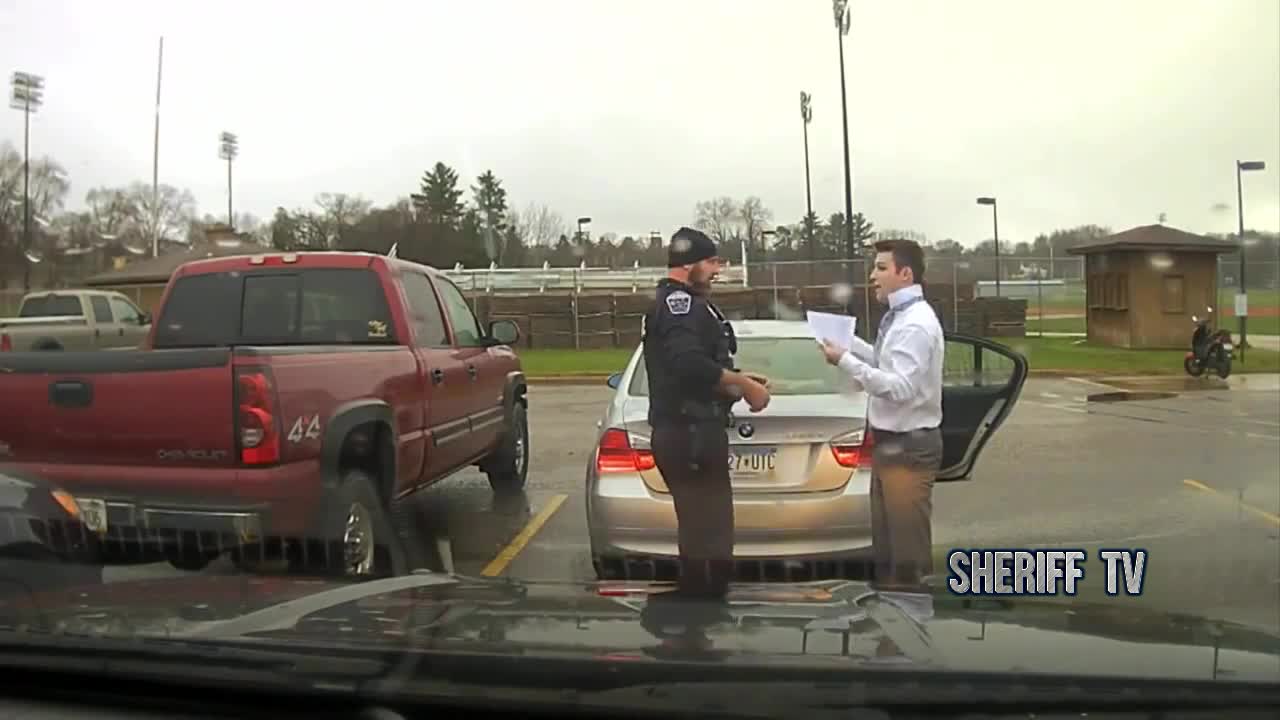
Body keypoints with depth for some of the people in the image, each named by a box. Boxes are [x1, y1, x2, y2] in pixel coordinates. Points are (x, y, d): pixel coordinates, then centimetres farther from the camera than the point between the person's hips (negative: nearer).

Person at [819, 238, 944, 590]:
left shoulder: (916, 323, -20)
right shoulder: (898, 317, 9)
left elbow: (899, 386, -28)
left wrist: (845, 361, -26)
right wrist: (847, 340, 11)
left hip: (908, 447, -10)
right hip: (888, 443, 10)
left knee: (910, 546, 3)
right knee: (885, 541, 21)